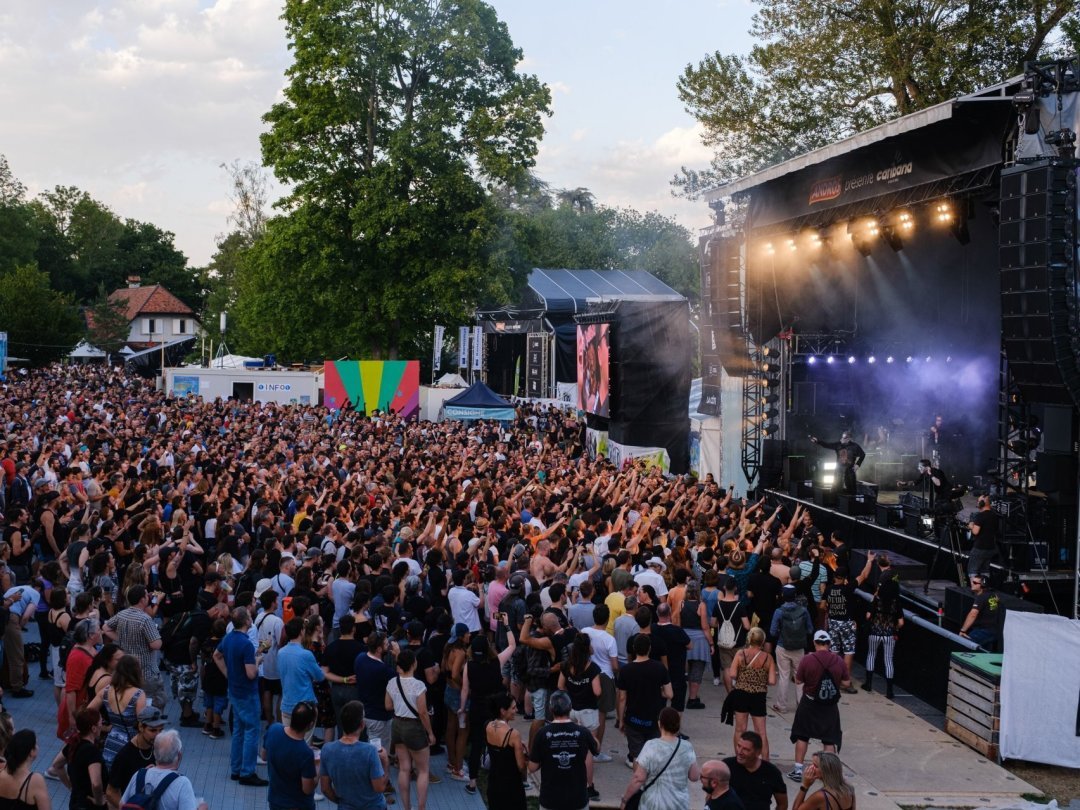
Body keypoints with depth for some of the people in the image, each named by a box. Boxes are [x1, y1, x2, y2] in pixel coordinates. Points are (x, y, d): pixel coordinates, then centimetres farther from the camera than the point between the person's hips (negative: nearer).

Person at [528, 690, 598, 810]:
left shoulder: (543, 734, -13)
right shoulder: (582, 733, -9)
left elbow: (532, 767, -6)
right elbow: (597, 750, 12)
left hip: (550, 799, -1)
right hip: (578, 799, 1)